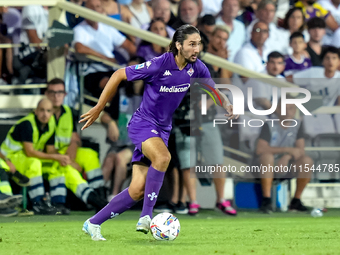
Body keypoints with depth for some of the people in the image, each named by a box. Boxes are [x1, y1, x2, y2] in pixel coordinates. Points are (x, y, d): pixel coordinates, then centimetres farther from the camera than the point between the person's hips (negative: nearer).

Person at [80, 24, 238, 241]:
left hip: (162, 130, 6)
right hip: (143, 123, -6)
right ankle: (146, 217, -29)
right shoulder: (159, 64, -21)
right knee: (163, 157, -36)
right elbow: (119, 75, -12)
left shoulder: (196, 67, -4)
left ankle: (93, 223, 12)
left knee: (138, 190, -2)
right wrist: (98, 108, -8)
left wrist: (227, 104, -9)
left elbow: (213, 89, 14)